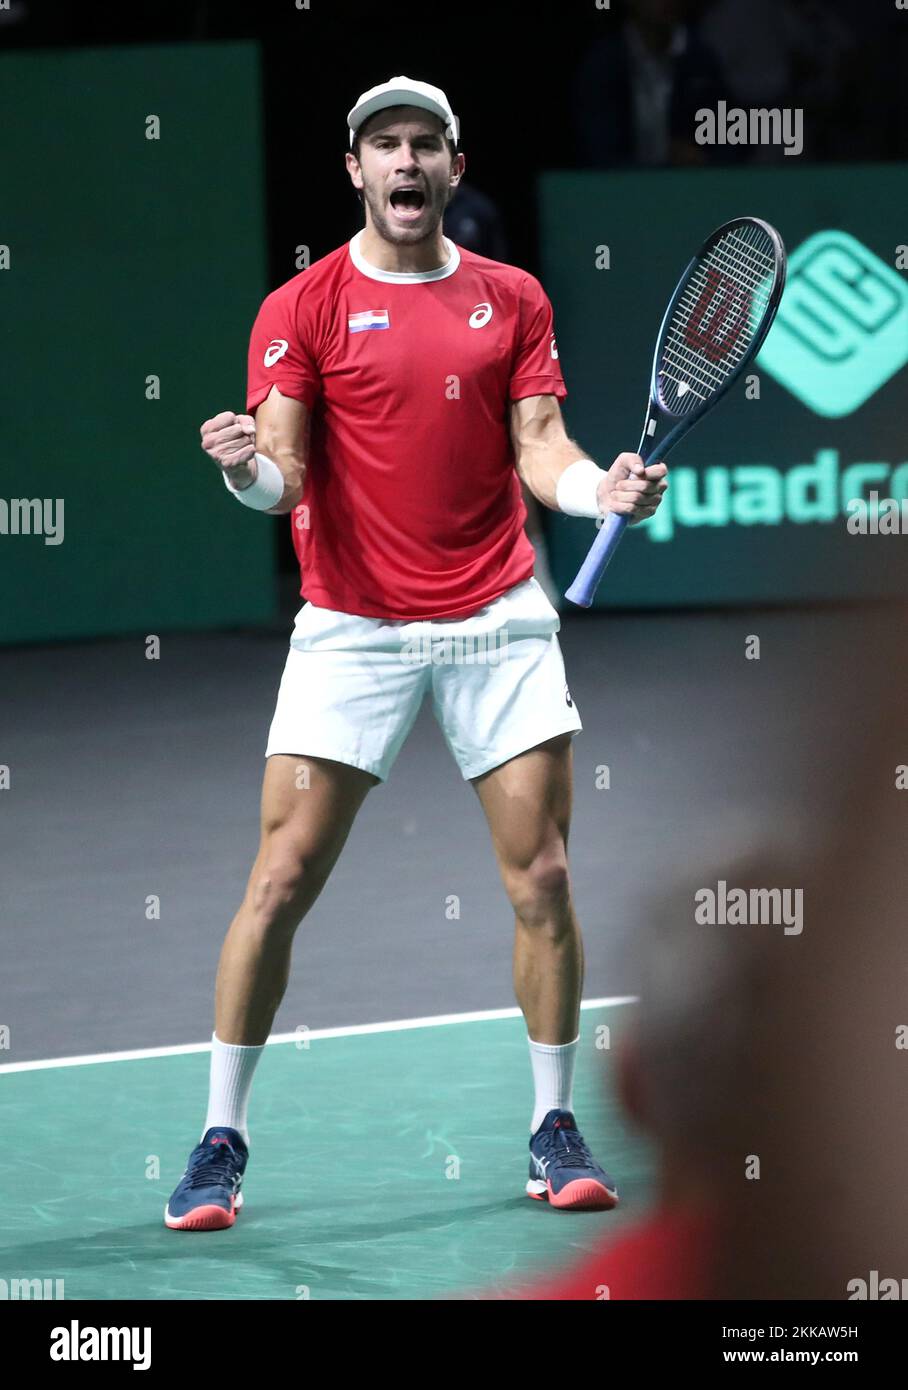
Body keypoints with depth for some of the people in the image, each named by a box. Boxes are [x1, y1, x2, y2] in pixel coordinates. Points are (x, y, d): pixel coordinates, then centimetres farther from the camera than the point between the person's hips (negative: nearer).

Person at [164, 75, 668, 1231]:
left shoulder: (513, 301, 8)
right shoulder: (302, 309, 0)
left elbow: (540, 453, 3)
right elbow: (283, 482, -8)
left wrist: (600, 487, -19)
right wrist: (246, 469, -31)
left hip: (498, 618, 2)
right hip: (353, 627, -2)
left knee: (541, 879, -1)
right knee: (281, 881, -6)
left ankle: (554, 1134, 12)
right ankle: (221, 1141, 3)